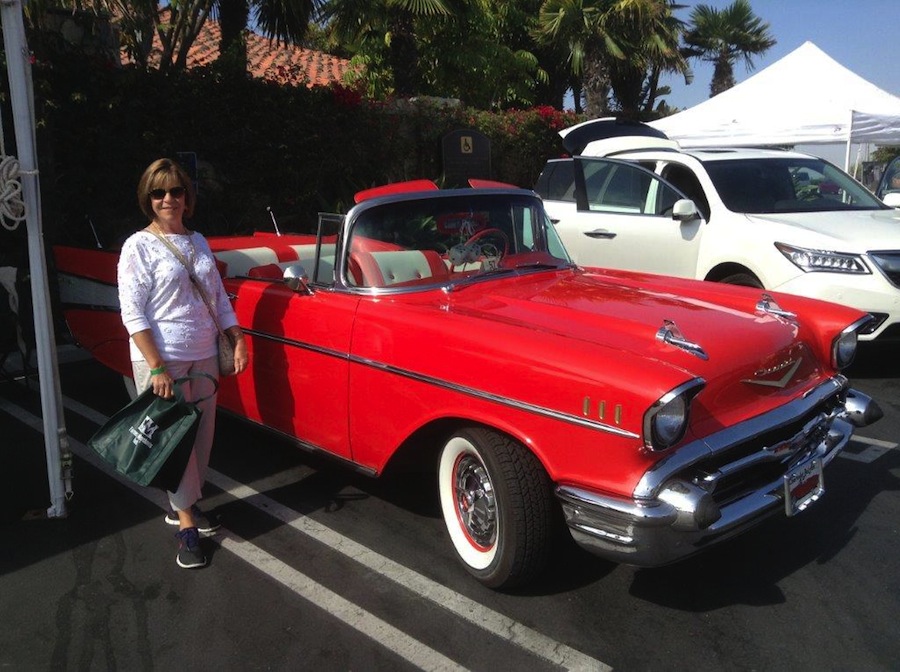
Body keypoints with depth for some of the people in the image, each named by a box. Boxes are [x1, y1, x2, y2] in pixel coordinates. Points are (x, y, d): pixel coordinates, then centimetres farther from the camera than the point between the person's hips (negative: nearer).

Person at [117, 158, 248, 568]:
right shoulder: (139, 246, -7)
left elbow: (219, 297, 15)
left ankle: (182, 503, 28)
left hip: (204, 356, 6)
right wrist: (157, 367, -18)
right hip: (161, 359, -6)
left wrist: (238, 341, 7)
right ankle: (186, 525, 9)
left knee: (201, 435, 10)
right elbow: (132, 313, -13)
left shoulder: (198, 242, 10)